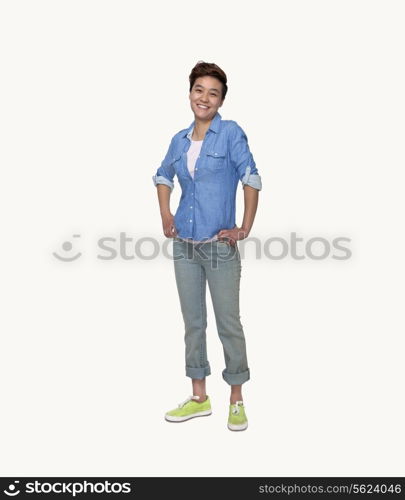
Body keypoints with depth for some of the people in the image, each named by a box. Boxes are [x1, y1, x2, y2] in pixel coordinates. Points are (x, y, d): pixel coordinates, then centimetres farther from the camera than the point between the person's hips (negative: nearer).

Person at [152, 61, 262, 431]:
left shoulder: (230, 133, -6)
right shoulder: (179, 140, 9)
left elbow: (252, 178, -9)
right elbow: (163, 176, 25)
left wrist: (245, 229, -11)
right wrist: (165, 214, 13)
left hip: (220, 247, -5)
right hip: (185, 246, 5)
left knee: (229, 324, 4)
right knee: (193, 323, 12)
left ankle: (236, 400, 22)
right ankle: (199, 397, 28)